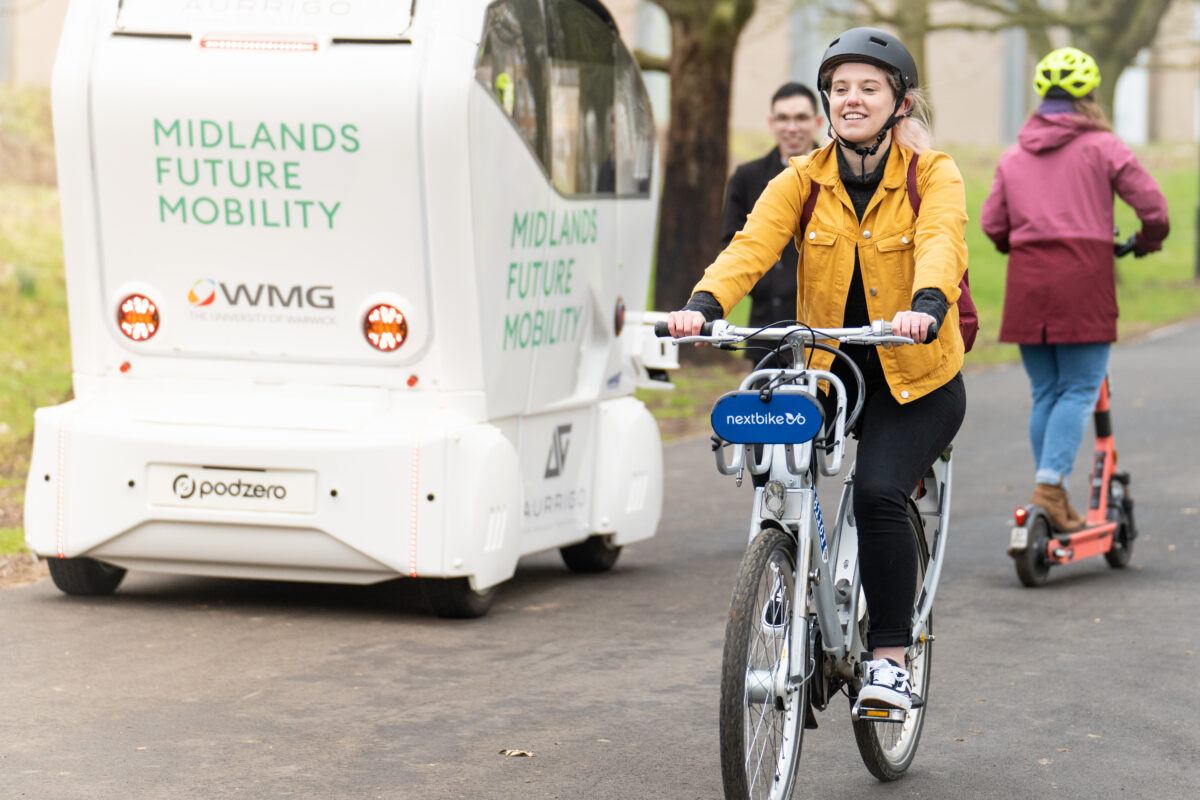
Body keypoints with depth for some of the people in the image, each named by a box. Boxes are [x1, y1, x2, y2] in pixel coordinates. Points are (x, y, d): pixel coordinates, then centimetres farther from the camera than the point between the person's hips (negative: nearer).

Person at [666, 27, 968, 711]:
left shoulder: (933, 175, -7)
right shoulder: (803, 181, 0)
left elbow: (941, 242, -28)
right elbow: (752, 246, -16)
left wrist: (926, 307, -50)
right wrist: (703, 306, -36)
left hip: (916, 379, -4)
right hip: (826, 370, 4)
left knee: (878, 495, -24)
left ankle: (891, 657, -9)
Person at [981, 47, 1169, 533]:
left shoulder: (1014, 155, 12)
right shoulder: (1100, 146, 0)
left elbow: (992, 224, 10)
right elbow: (1150, 203, -4)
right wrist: (1147, 243, 16)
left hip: (1027, 281, 4)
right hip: (1083, 277, -4)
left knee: (1045, 393, 11)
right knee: (1079, 390, -1)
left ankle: (1051, 494, 12)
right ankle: (1050, 487, -14)